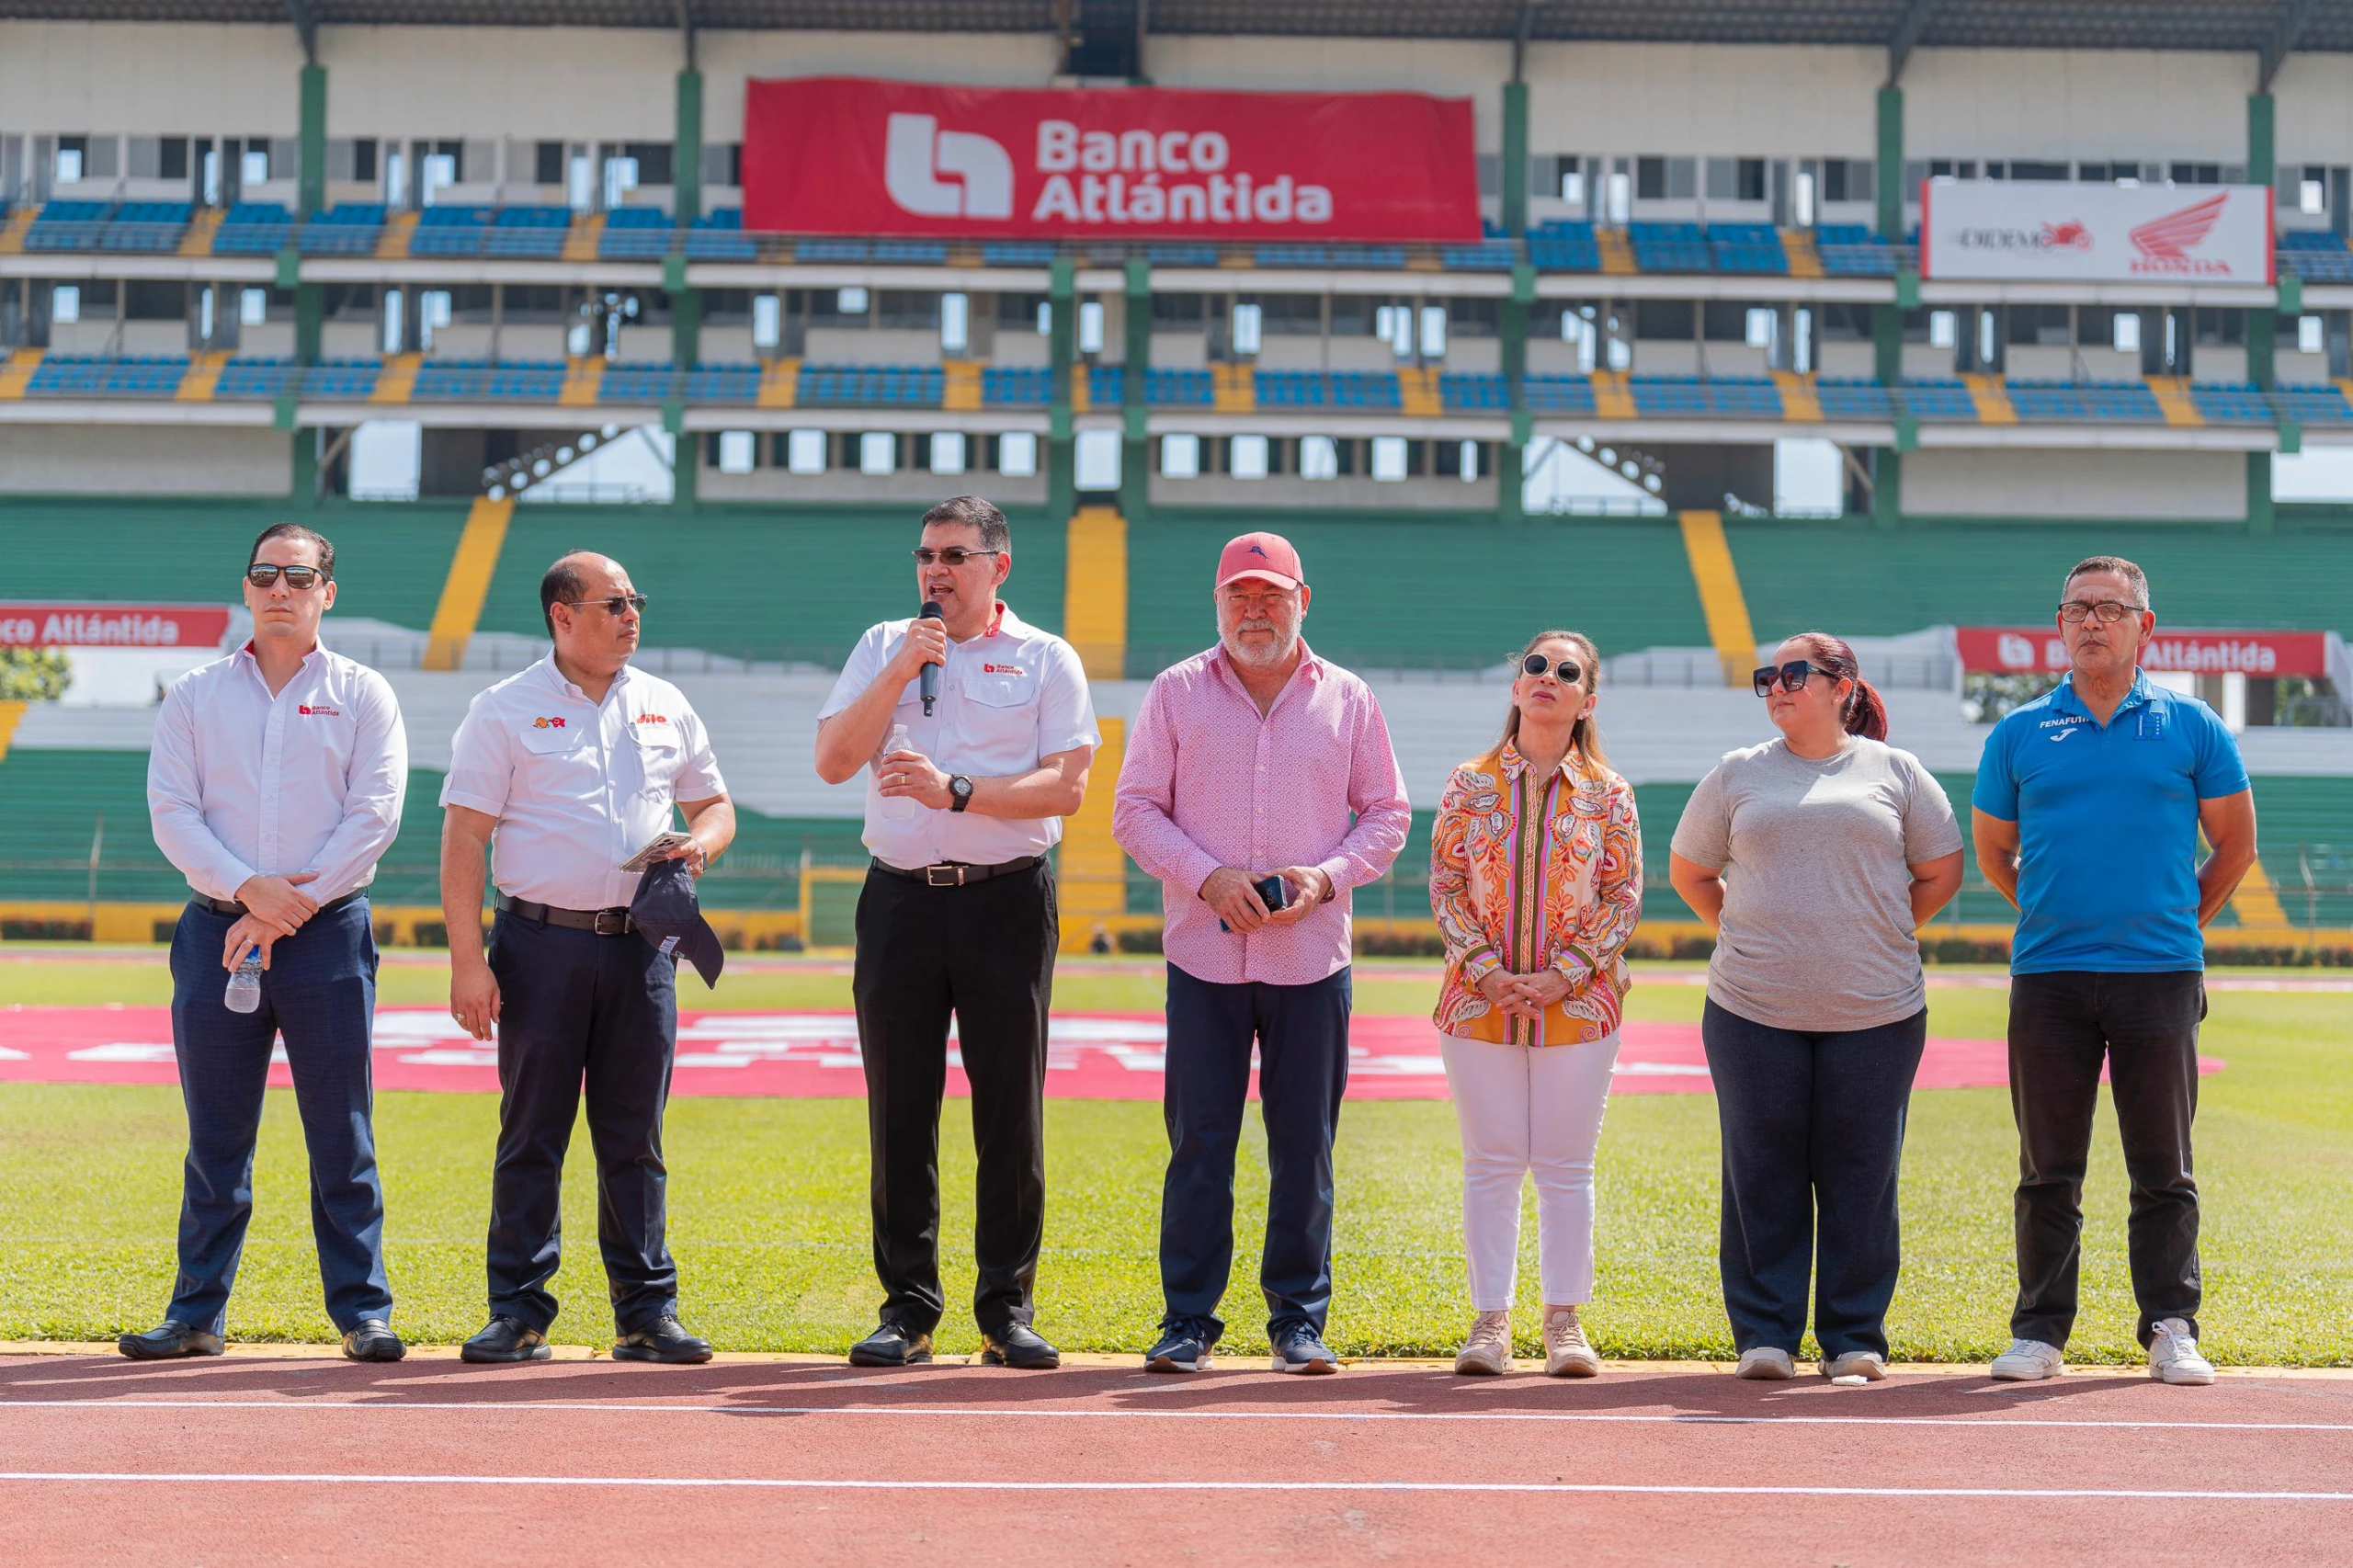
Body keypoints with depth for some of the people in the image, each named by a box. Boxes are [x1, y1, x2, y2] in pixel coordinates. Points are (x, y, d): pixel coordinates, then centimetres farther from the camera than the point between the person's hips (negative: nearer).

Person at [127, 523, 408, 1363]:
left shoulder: (362, 695, 7)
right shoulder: (194, 696, 11)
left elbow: (374, 815, -3)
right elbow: (171, 812, 1)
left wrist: (290, 906, -11)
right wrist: (251, 889, -14)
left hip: (328, 932, -1)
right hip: (217, 931, 2)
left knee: (343, 1137, -1)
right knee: (216, 1137, 5)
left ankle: (363, 1311, 5)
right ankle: (197, 1313, 13)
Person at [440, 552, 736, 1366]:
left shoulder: (665, 706, 14)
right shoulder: (503, 711, 1)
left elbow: (714, 804, 22)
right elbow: (463, 841, -3)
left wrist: (700, 841, -3)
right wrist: (468, 960, -11)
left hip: (640, 942, 3)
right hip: (541, 942, -3)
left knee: (636, 1138, 6)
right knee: (531, 1135, 0)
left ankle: (647, 1312, 12)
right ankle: (518, 1313, 8)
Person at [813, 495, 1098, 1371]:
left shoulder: (1045, 660, 4)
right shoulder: (881, 649, 12)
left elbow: (1066, 787, -7)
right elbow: (833, 761, 1)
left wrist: (957, 791, -17)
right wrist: (902, 670, -6)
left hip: (1008, 901, -2)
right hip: (900, 900, 2)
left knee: (1011, 1109, 0)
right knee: (900, 1109, 3)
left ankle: (1008, 1308, 8)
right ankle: (907, 1307, 11)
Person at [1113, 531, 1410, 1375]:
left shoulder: (1347, 699, 8)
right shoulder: (1177, 693, 6)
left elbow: (1386, 815, 11)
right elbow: (1135, 809, 3)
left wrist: (1328, 877, -7)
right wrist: (1207, 877, -11)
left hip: (1311, 957, 1)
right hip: (1203, 954, -1)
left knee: (1305, 1146, 4)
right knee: (1198, 1143, 0)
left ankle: (1299, 1319, 14)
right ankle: (1188, 1320, 8)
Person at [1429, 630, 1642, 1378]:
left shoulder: (1608, 794, 3)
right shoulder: (1470, 784, 4)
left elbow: (1624, 895, 1)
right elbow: (1445, 884, 2)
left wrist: (1565, 974, -10)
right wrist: (1484, 969, -10)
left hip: (1578, 1003, 0)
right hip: (1479, 1000, 0)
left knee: (1566, 1166, 4)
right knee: (1490, 1163, 3)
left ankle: (1565, 1320, 14)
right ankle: (1490, 1321, 10)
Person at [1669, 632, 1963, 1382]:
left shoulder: (1895, 772, 7)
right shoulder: (1738, 774, 10)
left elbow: (1941, 872, 15)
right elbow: (1688, 870, 19)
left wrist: (1881, 936, 10)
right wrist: (1744, 935, 10)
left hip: (1875, 1011, -1)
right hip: (1754, 1011, 1)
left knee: (1861, 1178, 2)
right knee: (1763, 1177, 3)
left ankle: (1855, 1337, 12)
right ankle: (1764, 1335, 12)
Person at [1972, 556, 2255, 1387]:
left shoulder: (2190, 727, 5)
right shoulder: (2019, 733, 7)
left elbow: (2235, 843, 13)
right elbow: (1993, 853, 16)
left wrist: (2181, 919, 11)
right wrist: (2052, 916, 12)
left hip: (2159, 974, -1)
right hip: (2047, 976, 1)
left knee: (2163, 1169, 4)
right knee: (2048, 1170, 5)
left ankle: (2172, 1329, 13)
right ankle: (2039, 1333, 12)